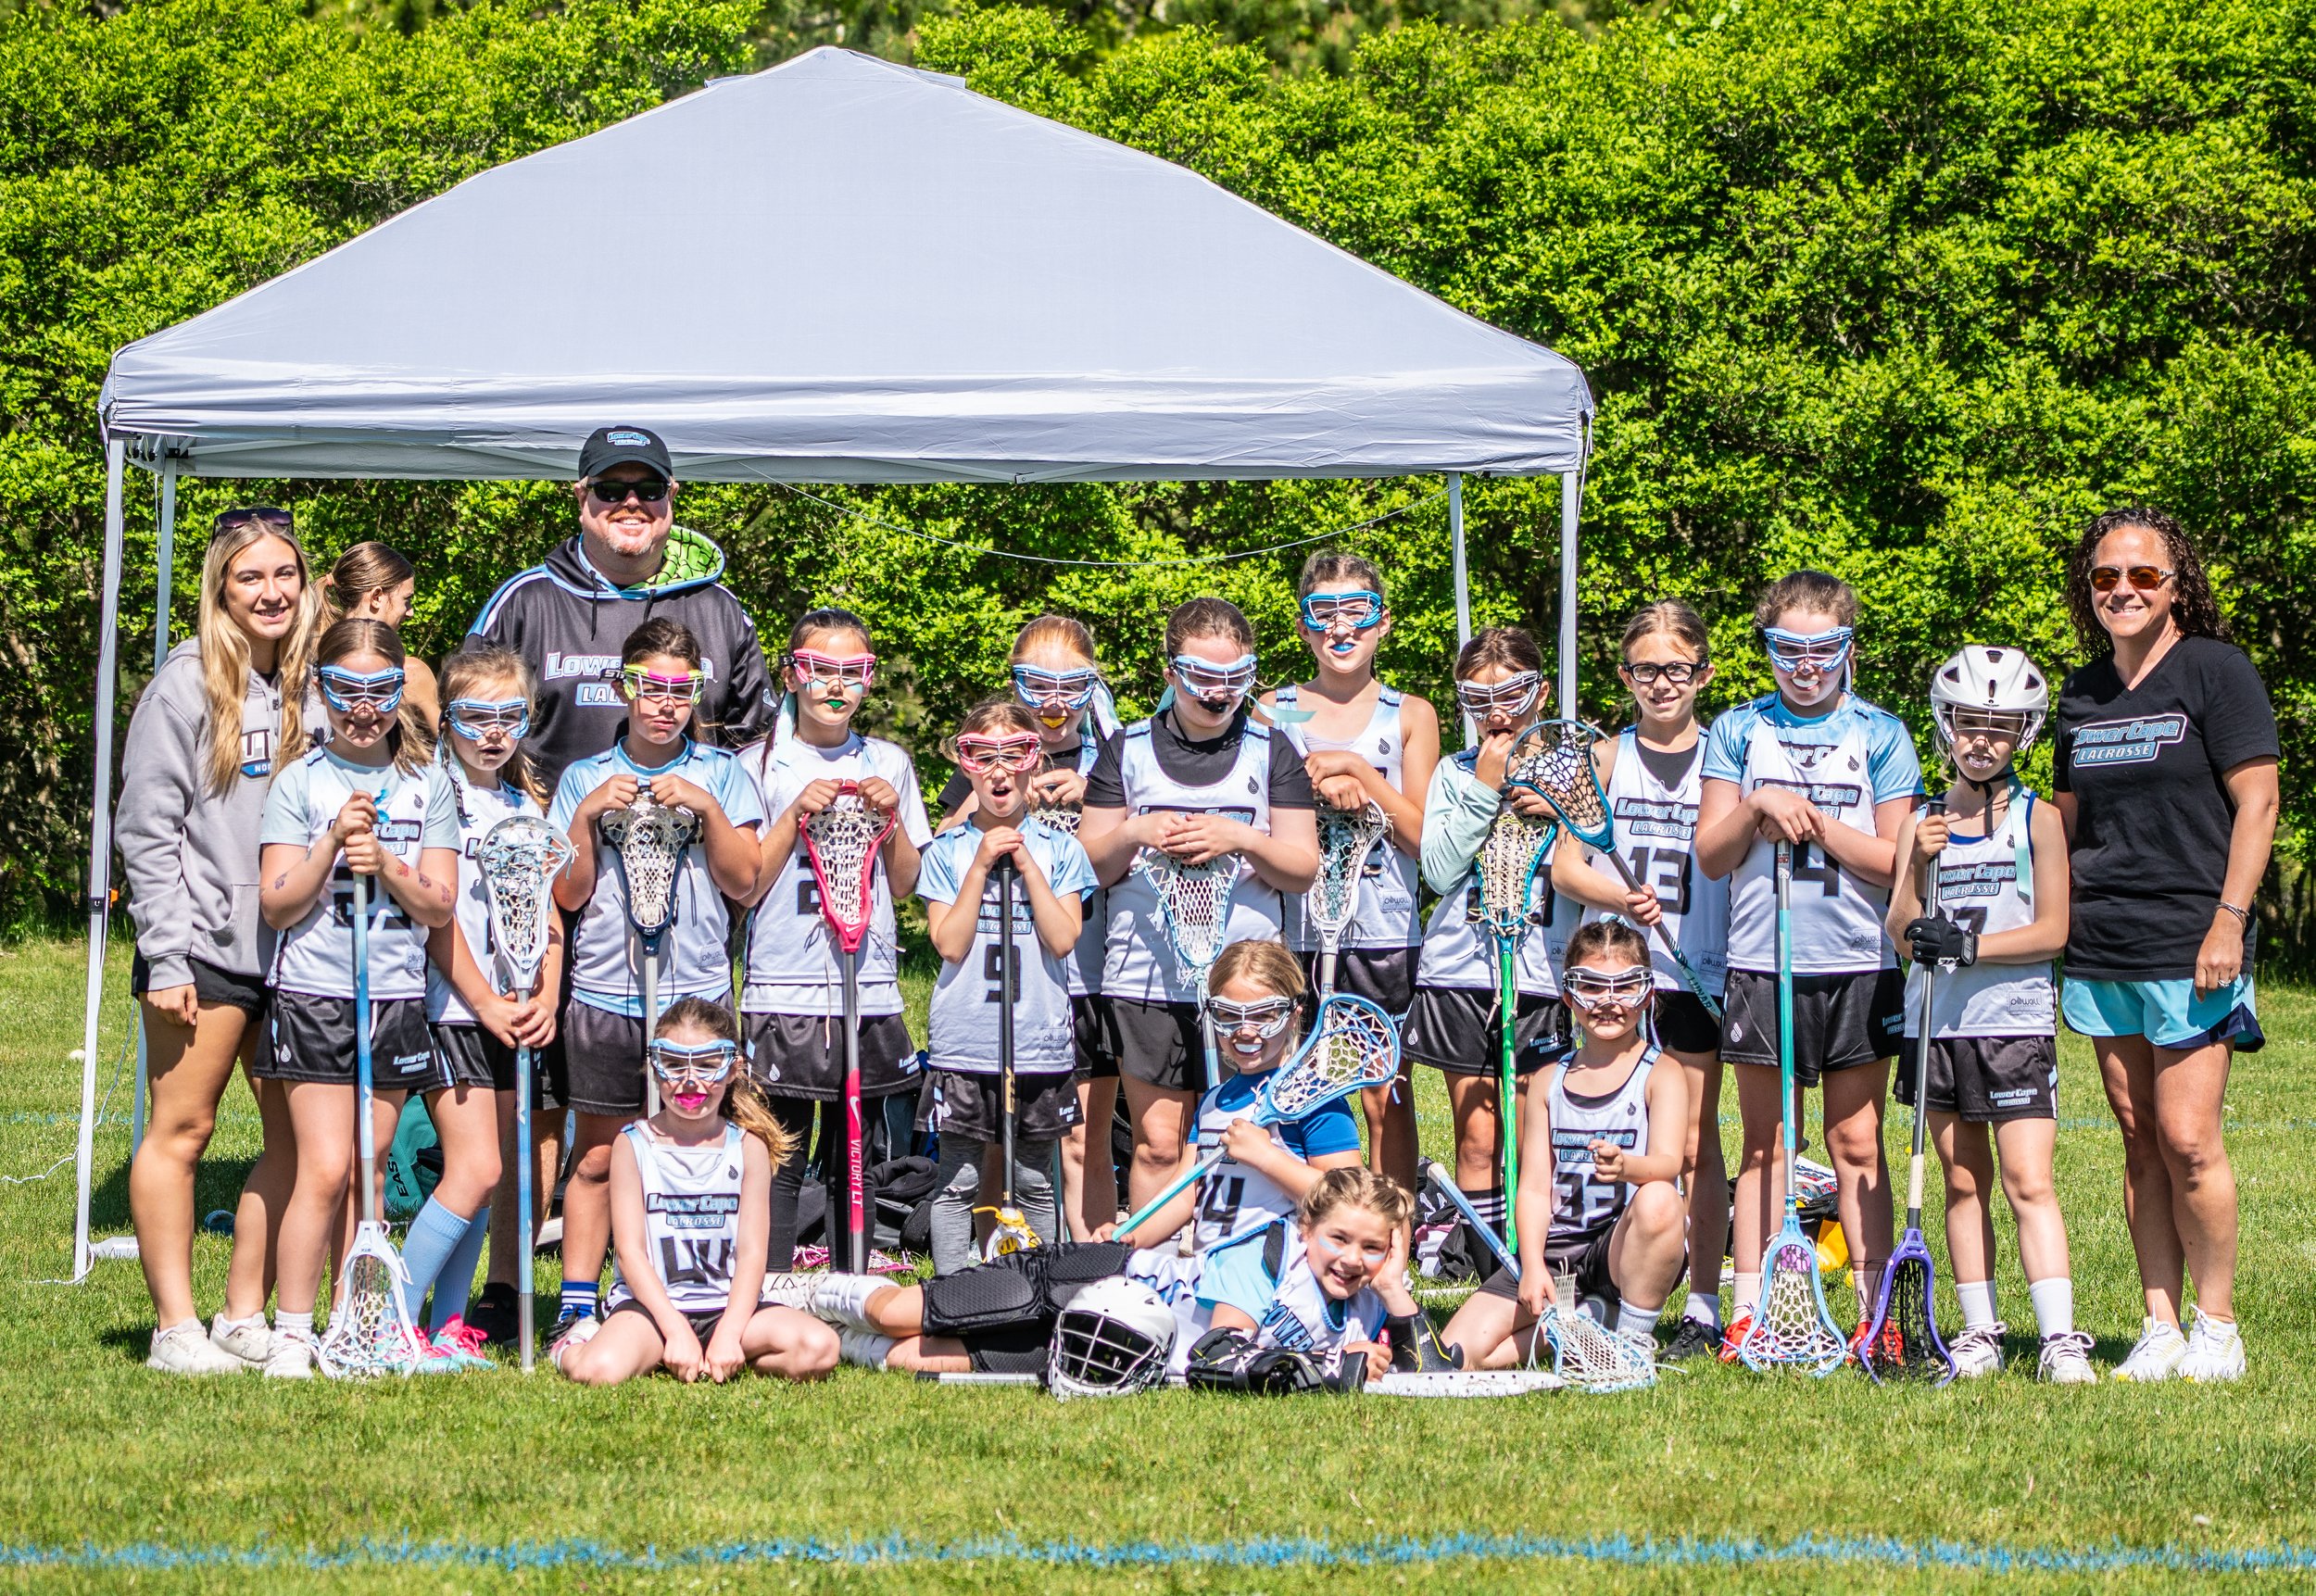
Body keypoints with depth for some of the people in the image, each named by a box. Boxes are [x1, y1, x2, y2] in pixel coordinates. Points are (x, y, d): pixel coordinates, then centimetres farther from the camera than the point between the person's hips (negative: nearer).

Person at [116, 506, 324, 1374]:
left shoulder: (313, 683, 11)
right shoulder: (188, 683, -4)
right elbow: (147, 827, -6)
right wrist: (165, 956, -11)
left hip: (297, 945, 6)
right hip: (204, 945, -6)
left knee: (298, 1136, 5)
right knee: (180, 1130, -2)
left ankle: (246, 1317, 13)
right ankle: (176, 1328, 3)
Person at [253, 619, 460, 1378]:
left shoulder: (429, 785, 7)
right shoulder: (301, 782, 0)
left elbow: (438, 906, 3)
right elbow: (277, 905, -5)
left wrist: (384, 863, -14)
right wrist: (333, 843, -17)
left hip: (398, 998, 3)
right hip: (312, 997, -3)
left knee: (366, 1172, 6)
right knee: (325, 1170, -10)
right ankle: (291, 1332, -3)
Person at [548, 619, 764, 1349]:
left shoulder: (721, 774, 8)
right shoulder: (585, 779, 9)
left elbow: (744, 881, 1)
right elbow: (568, 894, 5)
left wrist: (707, 808, -10)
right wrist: (587, 815, -8)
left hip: (697, 992, 0)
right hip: (606, 993, 0)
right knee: (597, 1158, 1)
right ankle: (577, 1309, 6)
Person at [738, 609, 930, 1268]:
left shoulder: (888, 764, 10)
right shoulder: (761, 766, 0)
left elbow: (905, 883, 12)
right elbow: (745, 887, -4)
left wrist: (891, 817, -3)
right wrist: (796, 814, -12)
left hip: (869, 987, 3)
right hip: (782, 986, -3)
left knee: (857, 1158, 7)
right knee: (779, 1158, -4)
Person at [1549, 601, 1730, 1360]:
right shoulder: (1607, 759, 6)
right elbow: (1564, 867, 0)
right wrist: (1623, 897, -18)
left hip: (1698, 974, -1)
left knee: (1694, 1145, 2)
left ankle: (1702, 1310, 8)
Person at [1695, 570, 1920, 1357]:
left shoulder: (1879, 734, 5)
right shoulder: (1739, 731, 8)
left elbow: (1895, 861, 0)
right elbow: (1711, 854, 5)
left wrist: (1811, 820, -10)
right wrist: (1758, 806, -12)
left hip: (1858, 966, -1)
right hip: (1761, 961, 1)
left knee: (1858, 1143, 2)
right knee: (1765, 1145, 5)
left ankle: (1874, 1313, 6)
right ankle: (1748, 1315, 7)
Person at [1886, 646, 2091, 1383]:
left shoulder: (2039, 820, 1)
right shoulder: (1922, 824, 9)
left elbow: (2053, 930, -5)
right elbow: (1900, 929, 0)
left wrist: (1970, 946, -16)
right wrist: (1917, 864, -18)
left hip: (2016, 1021, -3)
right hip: (1938, 1022, 3)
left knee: (2028, 1182, -10)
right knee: (1962, 1182, 8)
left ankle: (2060, 1337, -13)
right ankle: (1979, 1333, 13)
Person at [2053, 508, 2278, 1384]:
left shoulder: (2215, 670, -3)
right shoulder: (2081, 694, 14)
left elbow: (2257, 802, -6)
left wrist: (2229, 919, -13)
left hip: (2189, 947, -6)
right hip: (2101, 950, 6)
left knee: (2187, 1140, -9)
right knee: (2139, 1143, 7)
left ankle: (2216, 1325, 3)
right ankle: (2159, 1327, 11)